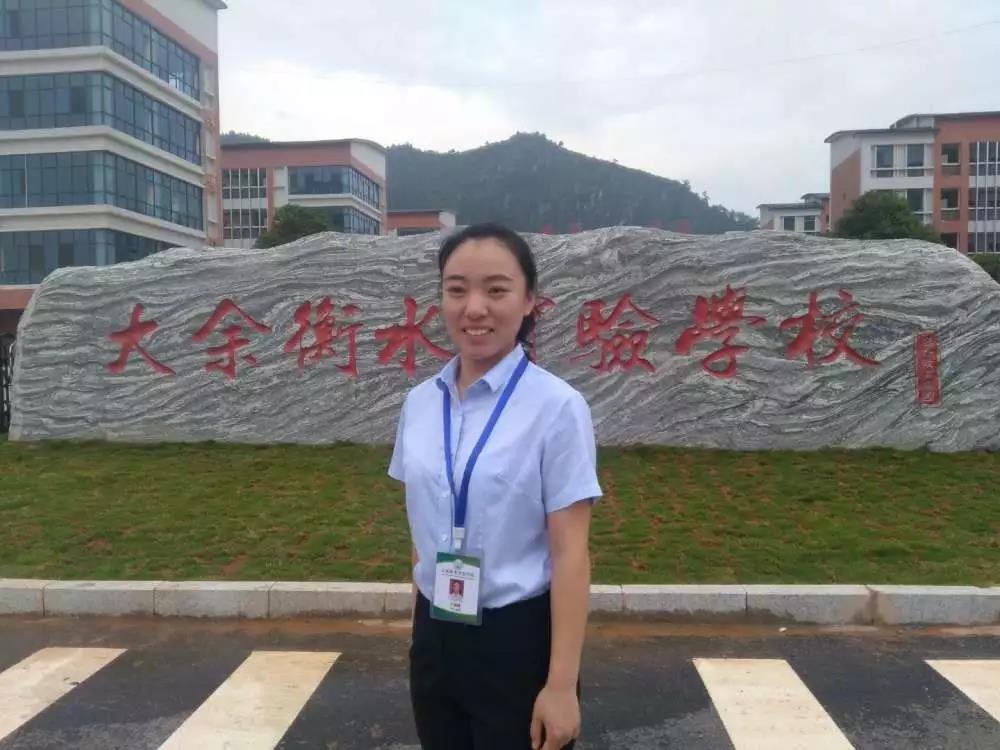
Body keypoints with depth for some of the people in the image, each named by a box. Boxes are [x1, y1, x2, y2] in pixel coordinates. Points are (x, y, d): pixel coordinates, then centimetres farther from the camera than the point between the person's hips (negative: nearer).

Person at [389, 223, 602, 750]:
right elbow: (421, 527, 8)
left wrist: (561, 684, -14)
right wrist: (428, 624, 13)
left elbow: (570, 552, -15)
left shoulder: (556, 407, -16)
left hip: (518, 641, -4)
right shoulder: (419, 403, -1)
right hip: (434, 638, 5)